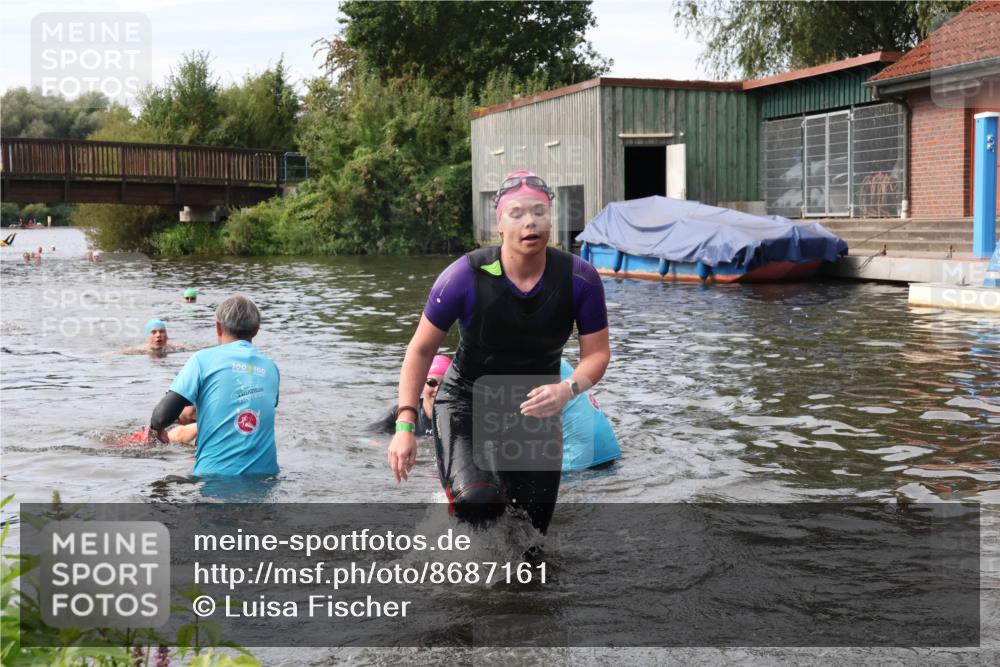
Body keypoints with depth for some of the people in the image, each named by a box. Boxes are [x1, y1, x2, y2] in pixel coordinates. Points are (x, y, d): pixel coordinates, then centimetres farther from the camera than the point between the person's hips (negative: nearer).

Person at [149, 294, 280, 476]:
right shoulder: (270, 367, 10)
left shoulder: (204, 359, -1)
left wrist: (156, 426, 18)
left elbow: (164, 415, -6)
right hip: (264, 474, 3)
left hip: (215, 474, -3)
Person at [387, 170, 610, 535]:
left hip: (536, 407, 3)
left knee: (532, 530, 10)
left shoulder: (580, 279, -17)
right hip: (466, 400, -3)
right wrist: (405, 425, -18)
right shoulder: (466, 276, -23)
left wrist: (568, 389, -29)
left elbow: (597, 353, -7)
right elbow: (421, 350, -12)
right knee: (477, 502, -30)